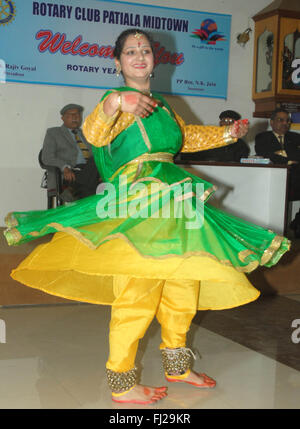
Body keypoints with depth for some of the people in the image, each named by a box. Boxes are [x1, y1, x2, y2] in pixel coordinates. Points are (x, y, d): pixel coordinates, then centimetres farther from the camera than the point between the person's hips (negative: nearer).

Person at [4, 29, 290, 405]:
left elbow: (186, 137, 36)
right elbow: (94, 134, -24)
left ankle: (176, 364, 29)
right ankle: (121, 382, 0)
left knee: (183, 283, 13)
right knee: (137, 290, -11)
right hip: (135, 204, -8)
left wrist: (227, 134, 33)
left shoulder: (161, 103, 20)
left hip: (169, 204, 9)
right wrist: (115, 103, -42)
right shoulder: (119, 100, -4)